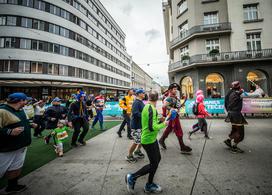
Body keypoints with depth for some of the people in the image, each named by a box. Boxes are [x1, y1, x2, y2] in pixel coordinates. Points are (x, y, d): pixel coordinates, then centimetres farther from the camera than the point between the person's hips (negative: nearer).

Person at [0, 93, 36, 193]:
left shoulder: (21, 110, 9)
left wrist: (30, 125, 9)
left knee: (16, 167, 21)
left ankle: (12, 186, 38)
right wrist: (10, 132, -36)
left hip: (21, 146, 9)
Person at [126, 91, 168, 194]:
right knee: (153, 164, 5)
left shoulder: (147, 107, 5)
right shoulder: (151, 108, -23)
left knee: (157, 159, 20)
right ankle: (132, 177, 18)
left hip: (151, 138, 9)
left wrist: (159, 120, 8)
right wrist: (163, 124, -14)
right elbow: (152, 127, -29)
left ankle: (149, 185, 34)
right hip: (148, 140, -9)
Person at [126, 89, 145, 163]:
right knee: (136, 141, -1)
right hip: (136, 125, -10)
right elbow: (135, 113, -30)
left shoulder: (141, 102, 11)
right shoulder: (136, 102, -19)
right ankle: (129, 156, 21)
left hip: (142, 124, 10)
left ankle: (137, 151, 40)